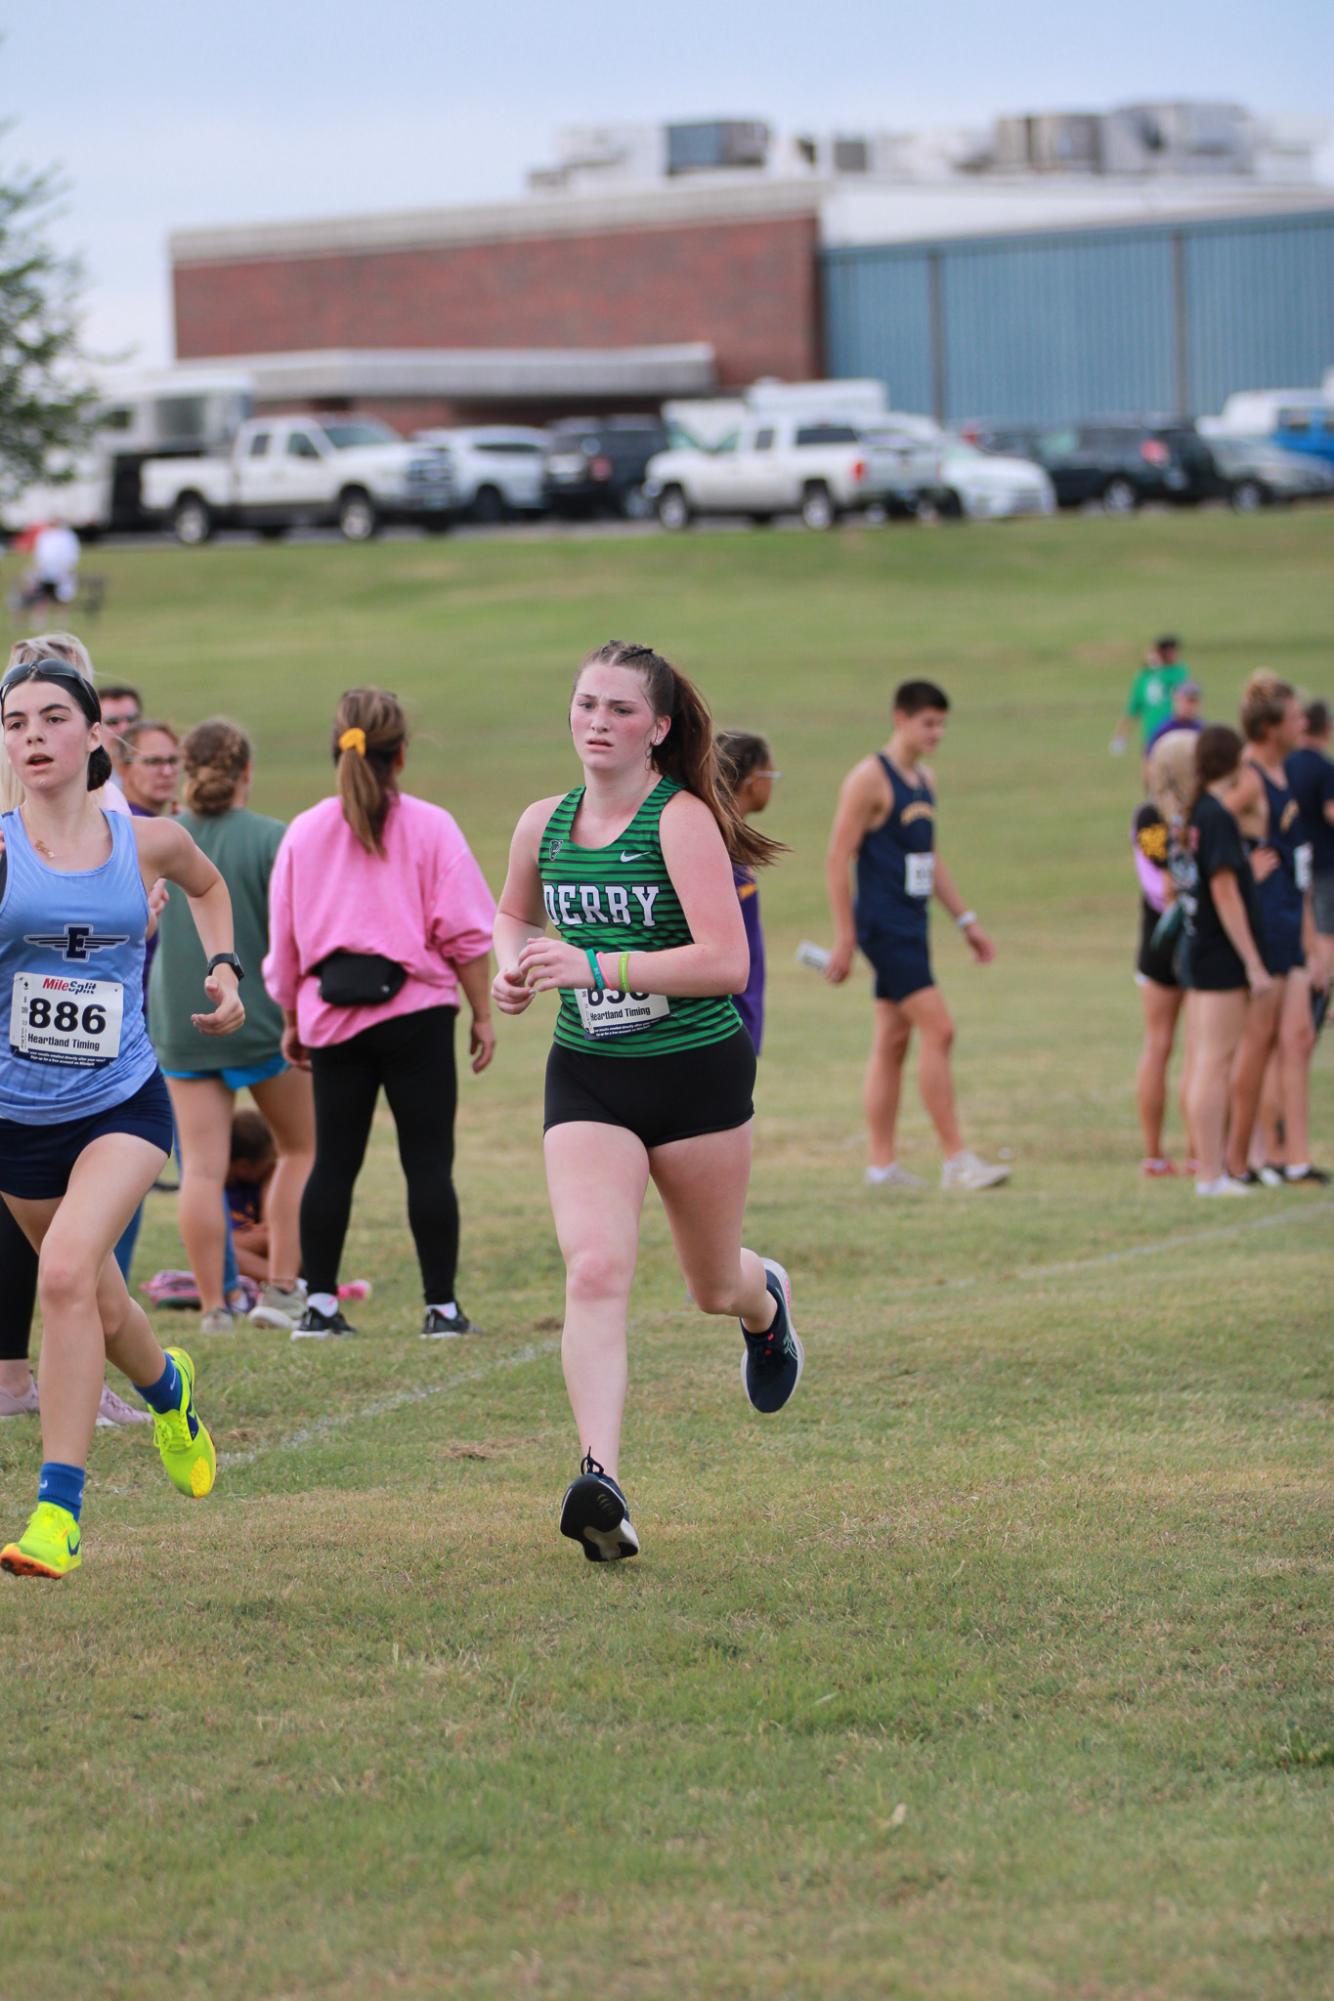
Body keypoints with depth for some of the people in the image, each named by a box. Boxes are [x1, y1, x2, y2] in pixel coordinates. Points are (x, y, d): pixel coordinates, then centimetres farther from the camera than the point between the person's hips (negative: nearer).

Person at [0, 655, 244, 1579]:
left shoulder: (149, 842, -2)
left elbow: (209, 885, 22)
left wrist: (224, 967, 10)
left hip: (123, 1104, -1)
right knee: (99, 1307, 17)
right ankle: (168, 1388, 53)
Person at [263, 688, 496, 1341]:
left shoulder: (304, 833, 6)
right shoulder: (430, 827, -3)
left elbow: (284, 940, 10)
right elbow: (465, 932, -6)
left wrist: (292, 1019, 21)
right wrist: (482, 1014, 2)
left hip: (333, 1017, 3)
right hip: (417, 1013, -3)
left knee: (333, 1160, 8)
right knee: (428, 1162, 0)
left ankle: (319, 1304, 8)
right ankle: (442, 1307, 0)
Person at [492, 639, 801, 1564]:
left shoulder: (682, 820, -15)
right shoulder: (543, 824, 3)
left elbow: (726, 963, -24)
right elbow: (515, 915, 25)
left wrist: (594, 967, -29)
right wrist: (514, 968, 2)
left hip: (698, 1071, -3)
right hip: (588, 1076, 3)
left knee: (714, 1286, 14)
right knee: (594, 1269, -20)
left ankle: (767, 1299, 54)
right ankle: (601, 1482, -29)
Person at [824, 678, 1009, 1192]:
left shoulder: (924, 780, 15)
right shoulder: (869, 779, -12)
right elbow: (838, 859, -14)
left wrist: (966, 921, 21)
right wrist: (844, 940, -16)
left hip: (911, 926, 9)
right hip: (884, 928, -9)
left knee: (893, 1043, 10)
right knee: (938, 1030, -14)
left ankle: (882, 1164, 13)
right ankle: (956, 1159, -13)